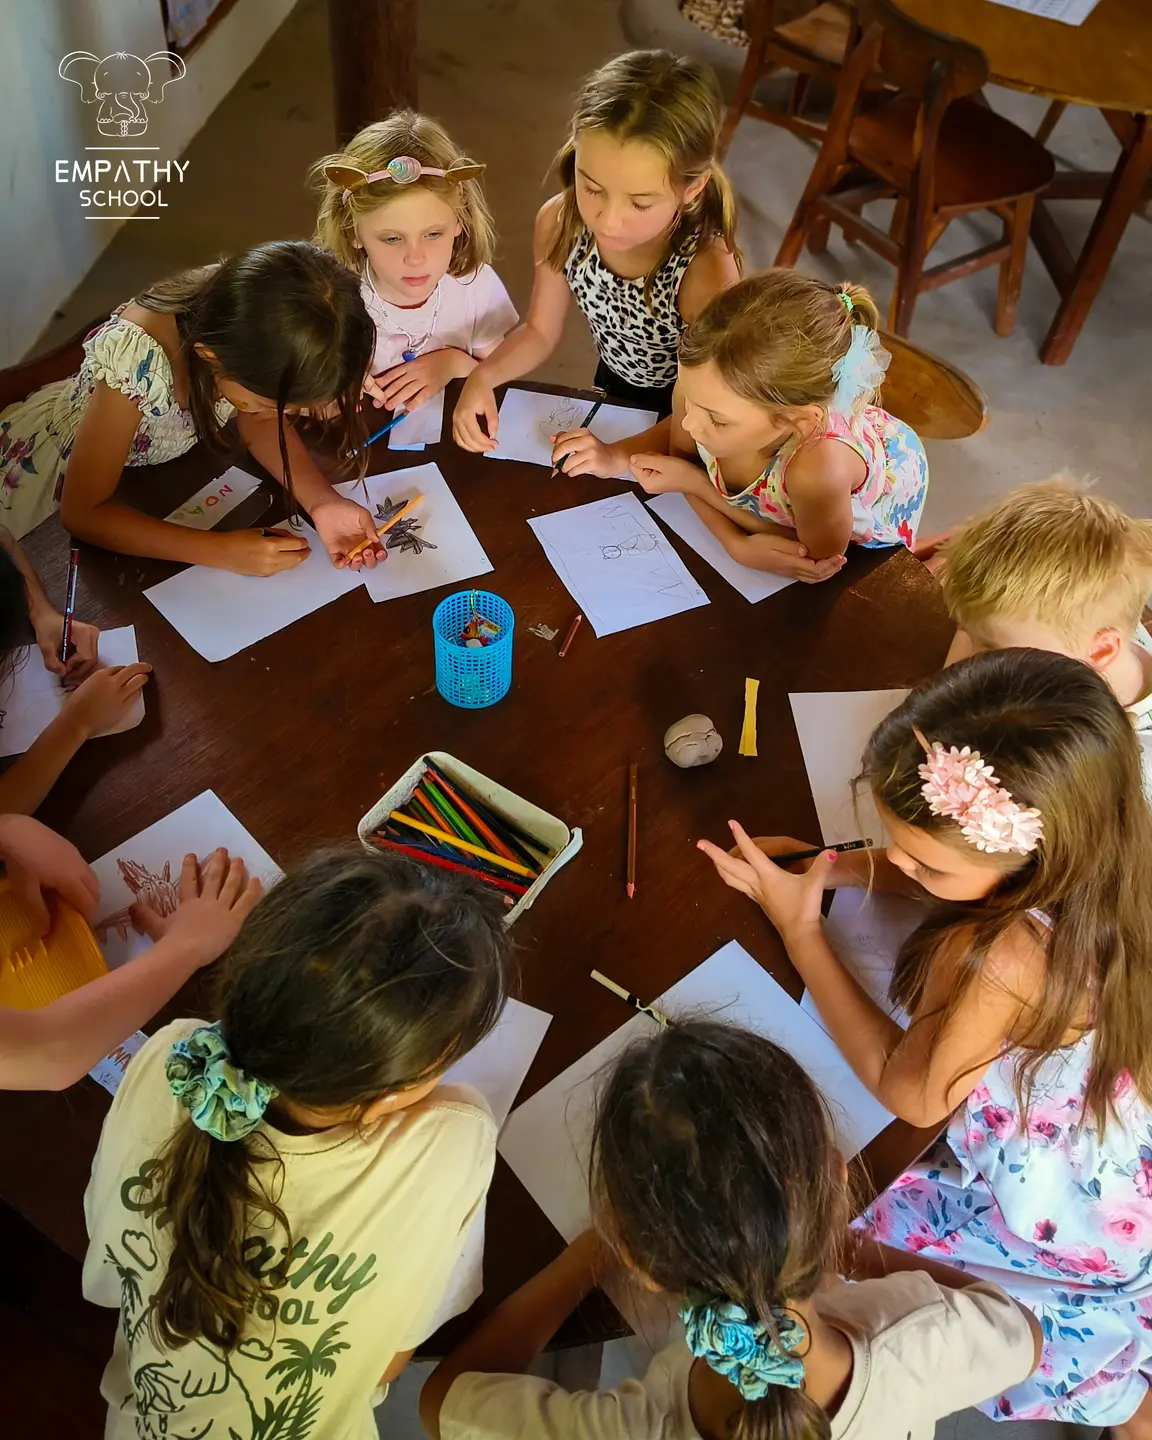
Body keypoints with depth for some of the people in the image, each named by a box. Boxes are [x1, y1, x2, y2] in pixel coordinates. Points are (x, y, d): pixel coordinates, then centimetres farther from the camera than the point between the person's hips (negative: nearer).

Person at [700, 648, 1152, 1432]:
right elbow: (984, 875, 5)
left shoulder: (1006, 962, -40)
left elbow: (907, 1091, -20)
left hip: (1081, 1224, -7)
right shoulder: (1089, 861, -19)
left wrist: (800, 928, -18)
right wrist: (844, 867, -9)